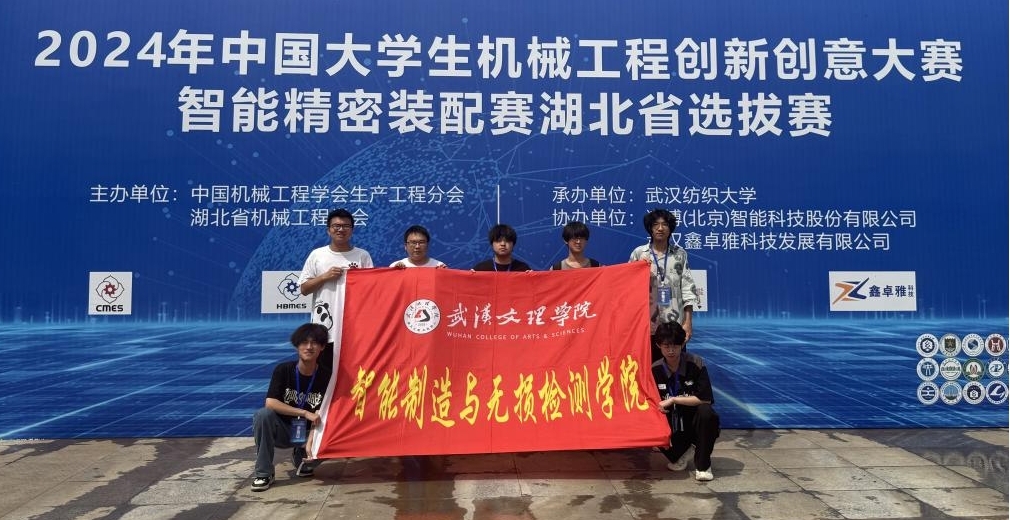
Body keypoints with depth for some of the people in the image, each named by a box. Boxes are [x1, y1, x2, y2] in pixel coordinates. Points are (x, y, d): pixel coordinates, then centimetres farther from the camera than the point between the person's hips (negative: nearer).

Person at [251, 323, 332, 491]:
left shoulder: (326, 376, -12)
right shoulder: (283, 370, -13)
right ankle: (264, 474, -17)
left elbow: (320, 416, -13)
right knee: (263, 414, -31)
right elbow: (270, 403, -23)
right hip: (282, 430, -1)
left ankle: (301, 457, 9)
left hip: (307, 434, 1)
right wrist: (306, 413, -28)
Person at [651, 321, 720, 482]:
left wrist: (673, 400, -20)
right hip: (672, 426, 3)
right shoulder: (655, 370, -6)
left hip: (694, 423, -2)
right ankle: (681, 452, 4)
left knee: (706, 412, -35)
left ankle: (703, 464, -13)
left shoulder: (696, 364, -15)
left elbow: (705, 399, -19)